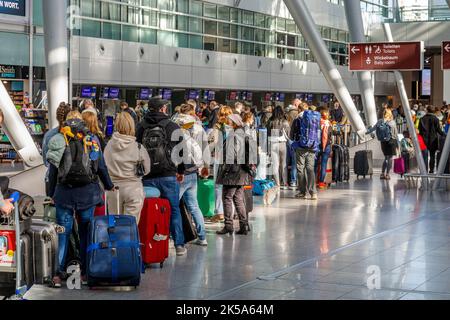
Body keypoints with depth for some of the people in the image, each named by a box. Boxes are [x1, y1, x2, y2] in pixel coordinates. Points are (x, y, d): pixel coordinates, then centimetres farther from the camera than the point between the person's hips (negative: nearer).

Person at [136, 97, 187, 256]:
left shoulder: (141, 127, 1)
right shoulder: (173, 127, -2)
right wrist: (181, 171, 13)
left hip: (147, 177, 1)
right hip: (168, 176, -1)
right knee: (174, 211, 8)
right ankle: (179, 245, 11)